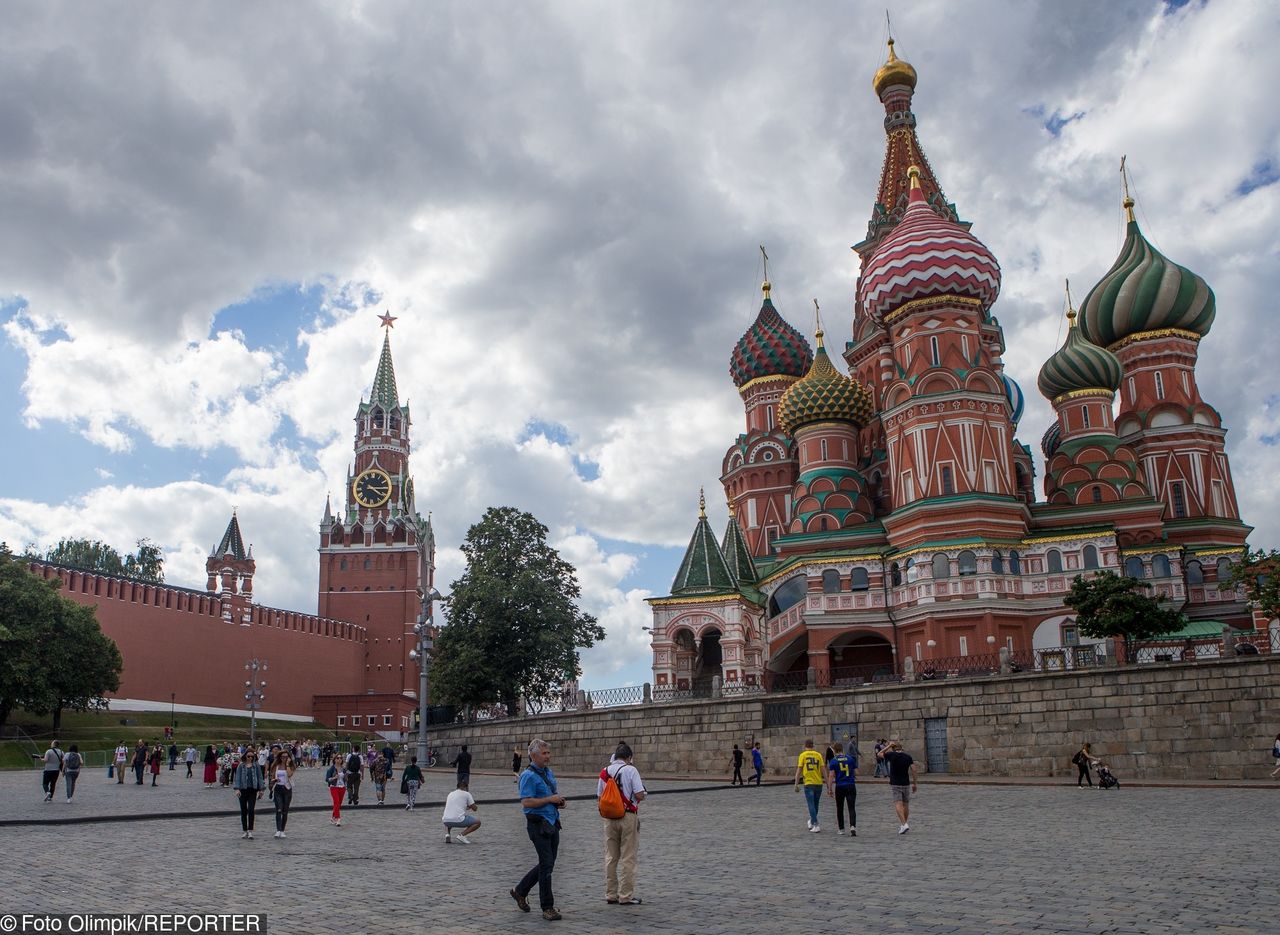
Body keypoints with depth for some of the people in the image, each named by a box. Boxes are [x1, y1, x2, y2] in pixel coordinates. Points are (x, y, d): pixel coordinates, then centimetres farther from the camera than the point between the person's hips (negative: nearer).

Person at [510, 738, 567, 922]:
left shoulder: (549, 773, 14)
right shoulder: (529, 776, -13)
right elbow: (526, 802, -21)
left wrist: (559, 802, 5)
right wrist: (550, 799, -19)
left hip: (552, 823, 9)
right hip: (538, 823, -9)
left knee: (547, 864, 14)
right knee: (547, 864, -6)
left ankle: (520, 890, 30)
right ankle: (548, 908, 3)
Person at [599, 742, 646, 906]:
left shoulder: (604, 772, 6)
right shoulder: (631, 770, -9)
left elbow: (599, 796, 7)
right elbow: (639, 795, -14)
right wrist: (643, 795, 8)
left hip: (609, 817, 5)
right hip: (628, 816, -5)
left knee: (611, 857, 12)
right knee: (628, 858, 2)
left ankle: (610, 894, 17)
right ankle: (626, 896, 4)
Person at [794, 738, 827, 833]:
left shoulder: (802, 755, -1)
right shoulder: (818, 755, 5)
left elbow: (799, 770, -5)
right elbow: (823, 769, 1)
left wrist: (796, 784, -1)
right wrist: (827, 782, 5)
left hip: (808, 783, -3)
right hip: (819, 783, 3)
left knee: (811, 805, 0)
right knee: (815, 804, 19)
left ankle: (816, 825, -9)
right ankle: (812, 822, 34)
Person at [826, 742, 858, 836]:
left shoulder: (833, 761, -3)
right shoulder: (850, 758, 3)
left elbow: (831, 775, -9)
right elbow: (856, 773, 5)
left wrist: (829, 788, -5)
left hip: (839, 787, -1)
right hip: (851, 786, 1)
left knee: (839, 808, 14)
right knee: (852, 808, -1)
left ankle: (841, 829, 20)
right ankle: (853, 826, -21)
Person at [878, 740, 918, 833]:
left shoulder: (891, 755, -7)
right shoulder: (908, 757, 1)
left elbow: (880, 754, 8)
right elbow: (913, 770, -2)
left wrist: (888, 746, 8)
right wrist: (914, 783, 5)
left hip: (895, 784, -4)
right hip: (906, 784, 4)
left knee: (898, 804, -8)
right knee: (906, 804, 15)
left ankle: (904, 824, -23)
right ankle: (904, 824, 25)